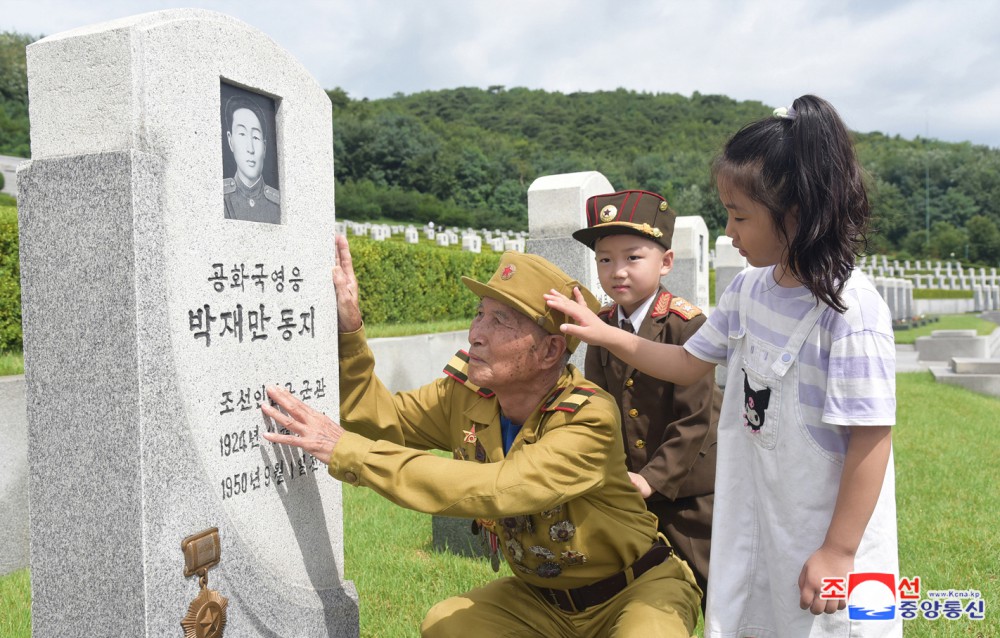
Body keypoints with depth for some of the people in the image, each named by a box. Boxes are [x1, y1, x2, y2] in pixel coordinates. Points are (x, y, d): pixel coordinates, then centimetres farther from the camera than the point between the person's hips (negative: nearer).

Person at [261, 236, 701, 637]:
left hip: (635, 588, -4)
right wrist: (348, 325, -19)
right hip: (539, 596, 5)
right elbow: (381, 416, -5)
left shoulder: (589, 419, -30)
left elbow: (494, 491, -41)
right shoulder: (467, 393, -11)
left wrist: (346, 451, -41)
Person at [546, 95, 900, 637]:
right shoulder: (747, 290, 0)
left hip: (823, 533, -7)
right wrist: (603, 334, 5)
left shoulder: (850, 308, -22)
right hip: (750, 522, 7)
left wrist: (839, 551, -17)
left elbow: (871, 437, -20)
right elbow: (690, 362, 13)